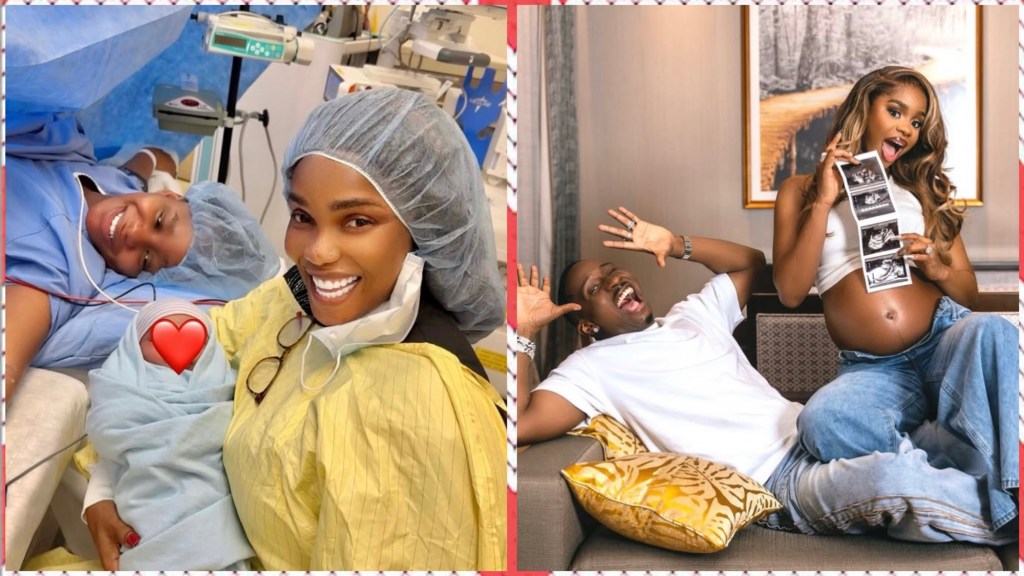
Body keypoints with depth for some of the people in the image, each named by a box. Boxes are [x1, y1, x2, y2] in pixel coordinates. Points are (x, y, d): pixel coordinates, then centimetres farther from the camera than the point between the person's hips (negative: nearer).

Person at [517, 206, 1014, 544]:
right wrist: (523, 331, -10)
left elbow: (751, 261, 31)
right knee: (898, 479, -30)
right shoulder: (593, 367, 2)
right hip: (779, 480, -7)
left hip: (815, 431, 8)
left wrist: (675, 243, 19)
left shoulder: (692, 315, 20)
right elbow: (520, 424, -10)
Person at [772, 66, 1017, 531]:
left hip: (946, 339, 2)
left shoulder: (924, 191, 19)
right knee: (821, 422, -36)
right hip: (872, 370, -2)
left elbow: (969, 295, 20)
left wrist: (938, 268, -4)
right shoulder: (801, 191, 12)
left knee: (991, 331, -35)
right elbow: (790, 292, -2)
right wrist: (825, 202, -5)